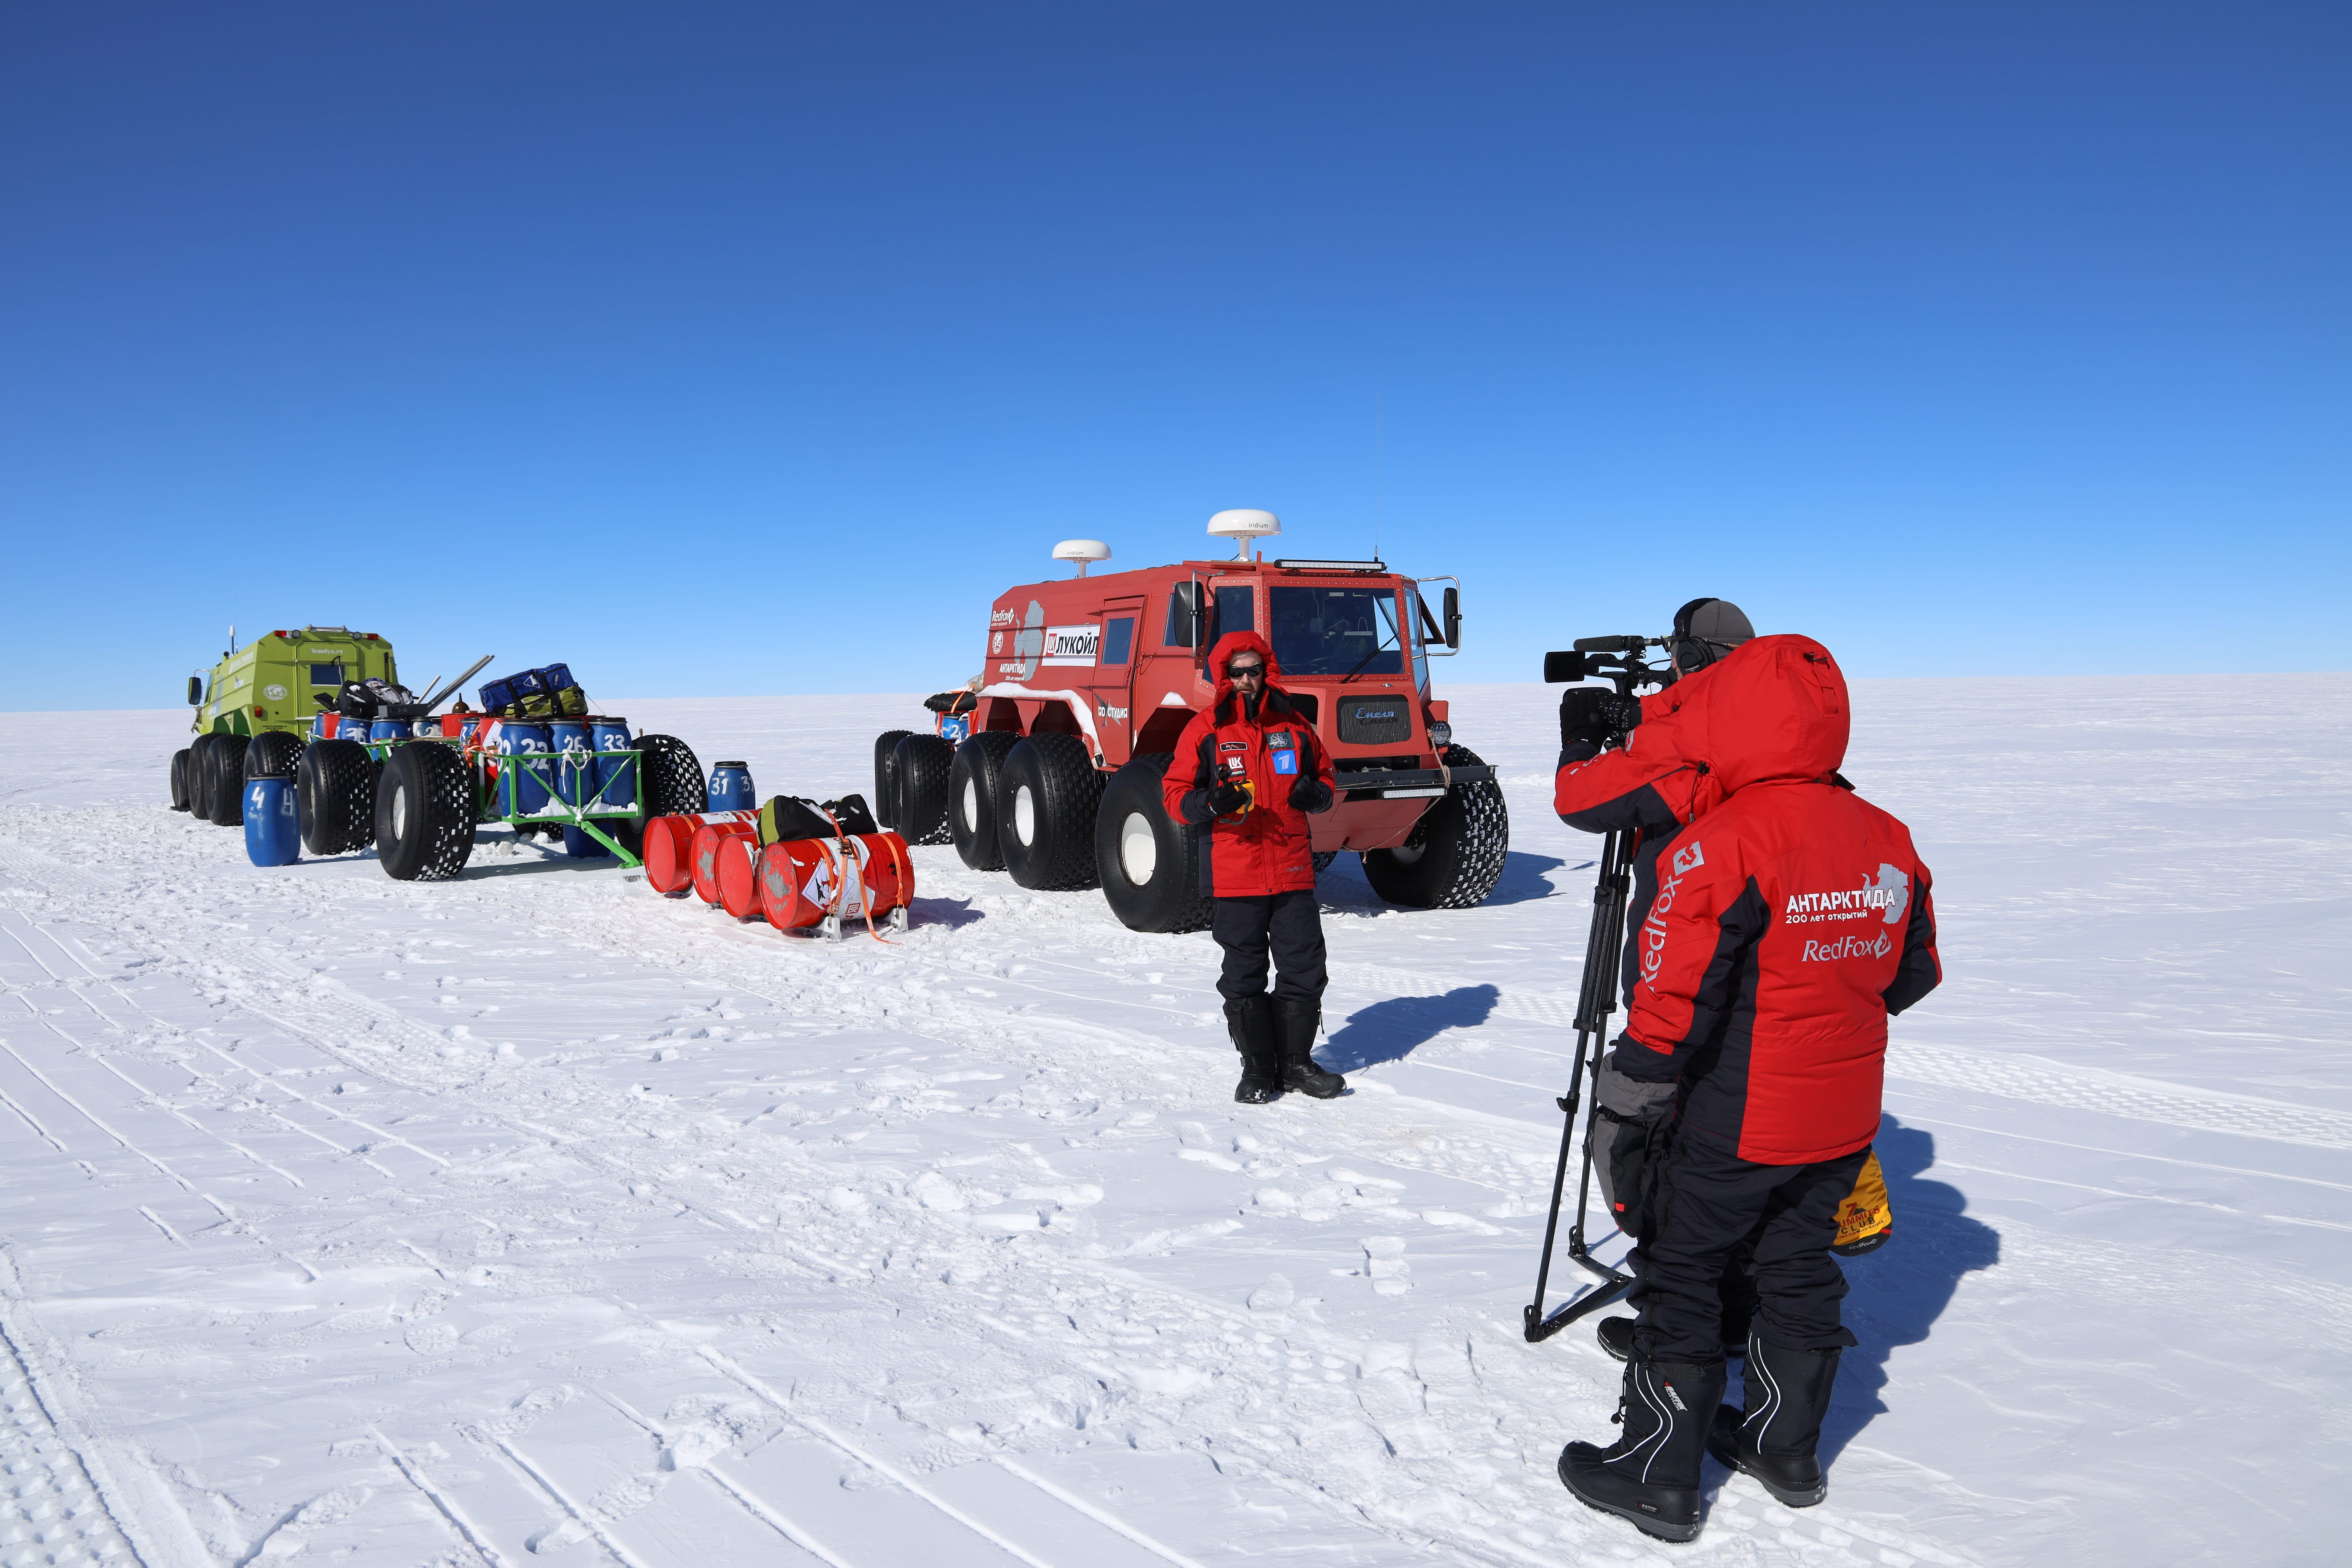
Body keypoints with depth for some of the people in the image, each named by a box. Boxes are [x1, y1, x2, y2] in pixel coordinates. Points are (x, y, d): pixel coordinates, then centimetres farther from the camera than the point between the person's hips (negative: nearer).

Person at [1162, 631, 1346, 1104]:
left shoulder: (1293, 724, 9)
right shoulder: (1205, 729, 0)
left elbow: (1324, 775, 18)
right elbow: (1175, 793, 0)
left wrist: (1315, 794, -5)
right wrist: (1209, 804, -21)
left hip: (1293, 870, 3)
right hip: (1234, 874, -3)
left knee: (1304, 968, 6)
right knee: (1244, 975, 4)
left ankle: (1296, 1062, 21)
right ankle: (1258, 1069, 16)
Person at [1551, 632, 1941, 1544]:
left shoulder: (1719, 843, -22)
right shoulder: (1887, 840, 1)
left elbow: (1674, 998, -23)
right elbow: (1913, 974, 12)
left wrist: (1630, 1101, -13)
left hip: (1734, 1124, -7)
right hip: (1842, 1121, 7)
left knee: (1678, 1281, 6)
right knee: (1799, 1272, 20)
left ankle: (1657, 1474, 16)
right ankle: (1787, 1447, 35)